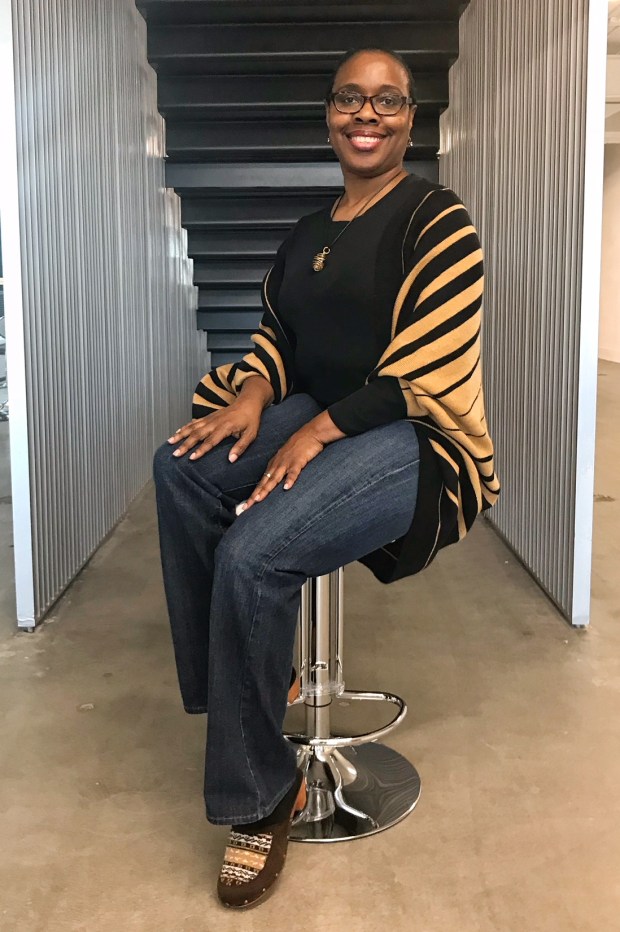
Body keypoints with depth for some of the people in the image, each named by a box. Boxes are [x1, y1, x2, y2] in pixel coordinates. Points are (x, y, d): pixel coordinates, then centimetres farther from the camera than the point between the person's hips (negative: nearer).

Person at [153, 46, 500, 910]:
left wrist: (320, 431, -22)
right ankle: (243, 683, -7)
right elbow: (278, 336, 17)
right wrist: (252, 394, -6)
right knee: (182, 468, -19)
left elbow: (427, 372, -16)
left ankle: (256, 799, -11)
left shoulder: (436, 221, -7)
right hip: (317, 420, 8)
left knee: (254, 552, -29)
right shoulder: (307, 233, 16)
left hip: (416, 440, -7)